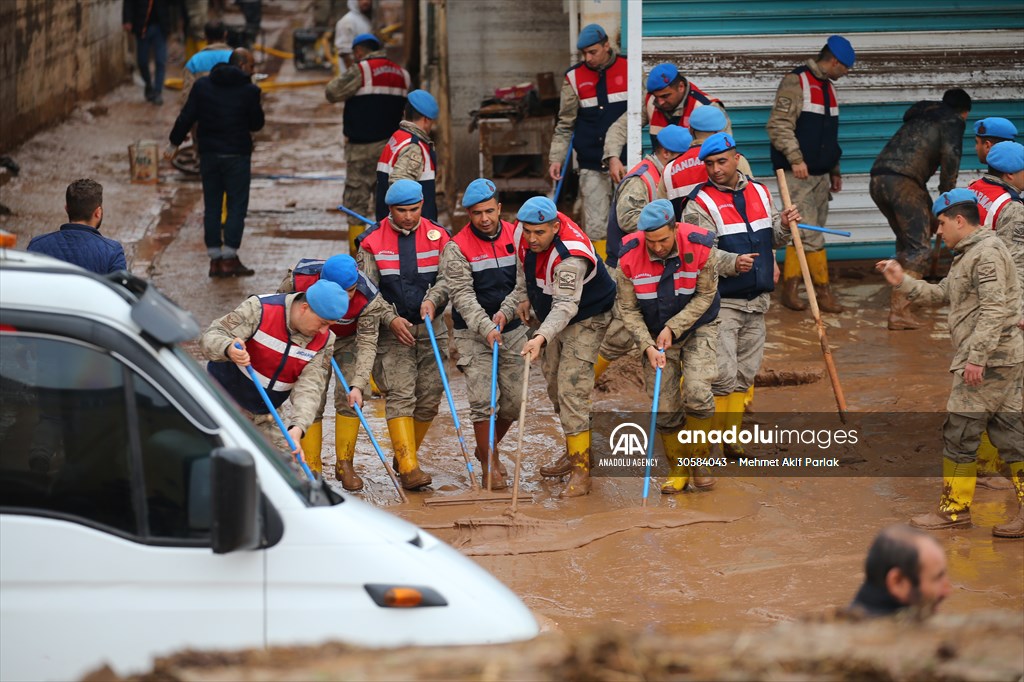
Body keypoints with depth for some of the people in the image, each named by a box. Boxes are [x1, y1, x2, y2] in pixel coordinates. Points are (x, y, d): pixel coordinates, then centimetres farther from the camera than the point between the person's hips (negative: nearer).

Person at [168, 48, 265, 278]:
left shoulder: (202, 86, 2)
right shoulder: (249, 91, -8)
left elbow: (186, 117, 2)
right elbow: (257, 123, 0)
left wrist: (174, 143, 11)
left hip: (209, 155, 4)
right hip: (237, 155, -4)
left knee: (212, 206, 9)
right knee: (237, 205, 1)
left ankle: (214, 258, 8)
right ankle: (229, 257, -5)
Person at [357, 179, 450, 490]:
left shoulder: (438, 237, 4)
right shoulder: (372, 242, -1)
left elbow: (447, 277, -1)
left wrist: (432, 300, -21)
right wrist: (391, 319, -15)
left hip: (430, 329, 3)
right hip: (391, 331, -3)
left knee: (429, 397, 4)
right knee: (399, 395, -14)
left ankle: (404, 458, 22)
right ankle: (409, 468, -19)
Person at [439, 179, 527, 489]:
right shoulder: (456, 248, -9)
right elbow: (463, 295, -16)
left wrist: (505, 312, -19)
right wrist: (486, 328, -29)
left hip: (513, 329, 3)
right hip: (473, 334, -3)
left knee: (514, 400, 6)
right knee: (482, 400, -11)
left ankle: (488, 448, 30)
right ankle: (488, 464, 2)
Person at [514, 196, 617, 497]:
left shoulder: (571, 256, -38)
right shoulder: (524, 233, -15)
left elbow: (565, 306, -44)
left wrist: (542, 337, -56)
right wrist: (526, 296, 10)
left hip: (587, 317, -9)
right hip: (553, 315, 9)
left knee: (571, 389, -17)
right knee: (554, 384, 18)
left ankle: (581, 472, -15)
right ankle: (575, 452, 36)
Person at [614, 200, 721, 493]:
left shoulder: (699, 248, -23)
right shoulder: (630, 257, -20)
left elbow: (705, 295, -12)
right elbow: (627, 308, -10)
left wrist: (673, 328, -18)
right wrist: (647, 345, -19)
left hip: (698, 328, -1)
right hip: (655, 336, 1)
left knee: (697, 392, -19)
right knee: (664, 407, -1)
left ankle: (698, 462, 2)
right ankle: (677, 470, 19)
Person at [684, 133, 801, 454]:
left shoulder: (759, 192, 11)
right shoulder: (700, 203, -8)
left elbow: (771, 240, 21)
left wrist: (783, 225, 0)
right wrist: (733, 263, -33)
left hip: (756, 301, 6)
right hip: (721, 302, -6)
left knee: (745, 374, 11)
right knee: (723, 375, -13)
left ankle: (731, 440, 21)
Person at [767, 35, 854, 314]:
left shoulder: (829, 87, 18)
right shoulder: (796, 82, -10)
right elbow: (778, 125, -17)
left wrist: (834, 171, 25)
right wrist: (795, 158, -25)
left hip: (820, 174, 8)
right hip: (798, 174, -8)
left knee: (801, 236, 8)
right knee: (811, 235, -9)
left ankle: (790, 289, 11)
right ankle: (823, 291, -5)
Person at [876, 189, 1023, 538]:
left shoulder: (987, 253, -14)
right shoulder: (969, 254, 18)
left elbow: (994, 310, -22)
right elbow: (942, 294, 22)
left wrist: (976, 358, -25)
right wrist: (903, 282, 13)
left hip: (988, 362, -10)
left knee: (959, 433, -2)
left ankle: (954, 509, 6)